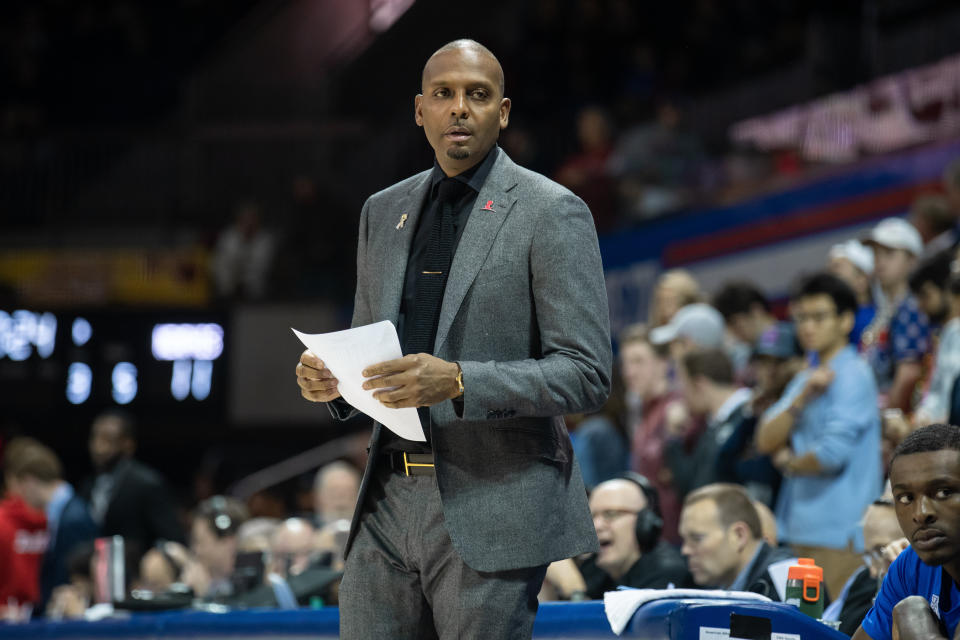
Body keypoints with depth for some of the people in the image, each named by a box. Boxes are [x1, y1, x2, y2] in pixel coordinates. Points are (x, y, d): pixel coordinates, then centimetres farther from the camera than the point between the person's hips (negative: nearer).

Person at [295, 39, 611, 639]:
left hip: (492, 509, -5)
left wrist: (458, 382, -22)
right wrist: (331, 380, 0)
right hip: (389, 501, 6)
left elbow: (587, 374, -10)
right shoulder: (384, 212, 15)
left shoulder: (552, 214, -5)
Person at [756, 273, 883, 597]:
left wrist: (789, 463, 2)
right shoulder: (805, 378, 20)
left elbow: (833, 453, -18)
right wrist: (803, 397, -5)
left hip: (839, 531, -8)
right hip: (800, 528, 8)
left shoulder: (852, 376, -8)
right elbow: (767, 440, 10)